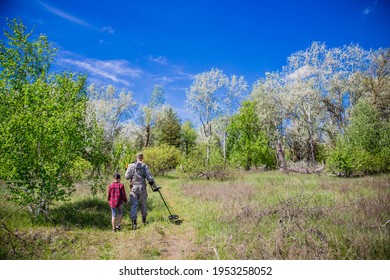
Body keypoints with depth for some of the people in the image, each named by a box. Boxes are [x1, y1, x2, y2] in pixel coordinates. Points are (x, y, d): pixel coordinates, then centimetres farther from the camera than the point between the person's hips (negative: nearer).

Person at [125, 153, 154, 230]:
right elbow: (149, 177, -8)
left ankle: (134, 222, -7)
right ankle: (144, 220, 28)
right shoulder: (144, 166, -2)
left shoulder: (131, 165, -1)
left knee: (133, 205, 1)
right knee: (143, 204, 15)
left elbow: (127, 176, -5)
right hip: (142, 187, 1)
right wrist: (152, 182, 6)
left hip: (133, 188, 0)